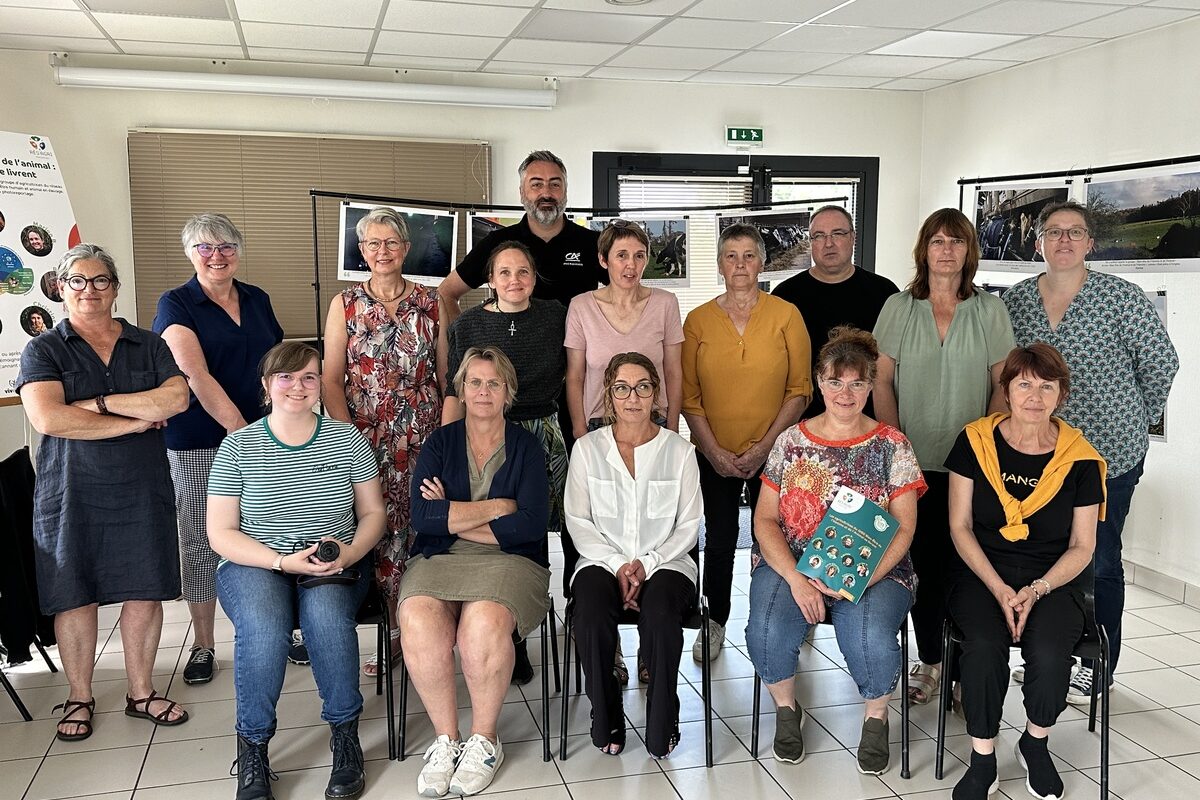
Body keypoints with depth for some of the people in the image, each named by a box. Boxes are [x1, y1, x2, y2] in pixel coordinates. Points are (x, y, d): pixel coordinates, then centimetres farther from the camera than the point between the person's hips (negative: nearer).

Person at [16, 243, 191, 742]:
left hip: (142, 491, 2)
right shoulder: (44, 350, 1)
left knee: (145, 592, 6)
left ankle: (141, 692, 21)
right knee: (75, 597, 6)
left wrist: (102, 404, -15)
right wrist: (135, 421, -14)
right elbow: (47, 418, -16)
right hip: (71, 495, -2)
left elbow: (177, 398, -8)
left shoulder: (148, 346, 9)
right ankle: (79, 699, 23)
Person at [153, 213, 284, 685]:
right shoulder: (176, 305, -3)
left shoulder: (257, 300, 11)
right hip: (198, 445, -4)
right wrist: (241, 430, -22)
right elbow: (196, 376, -15)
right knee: (200, 540, 4)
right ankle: (203, 644, 18)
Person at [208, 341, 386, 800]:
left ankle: (345, 734, -12)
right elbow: (221, 533, -2)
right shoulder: (238, 446, 0)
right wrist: (284, 561, -17)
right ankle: (253, 746, -10)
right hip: (255, 564, 0)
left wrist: (350, 552, -13)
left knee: (325, 614, -33)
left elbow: (373, 513, 9)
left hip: (335, 563, 1)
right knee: (262, 628, -33)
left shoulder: (347, 439, 5)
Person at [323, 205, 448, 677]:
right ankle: (393, 630, 11)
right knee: (376, 527, -2)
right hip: (366, 438, 0)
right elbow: (331, 378, 2)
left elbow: (446, 374, 8)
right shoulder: (345, 305, 5)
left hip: (422, 437, 1)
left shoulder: (430, 303, 7)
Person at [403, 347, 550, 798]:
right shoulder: (440, 443, 11)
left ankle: (484, 740, -9)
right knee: (418, 622, -30)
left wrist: (453, 517, -5)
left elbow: (530, 525, -6)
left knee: (484, 624, -33)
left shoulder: (526, 447, 8)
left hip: (508, 561, -1)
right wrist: (494, 508, -6)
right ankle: (445, 739, -10)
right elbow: (421, 516, -5)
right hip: (439, 559, 2)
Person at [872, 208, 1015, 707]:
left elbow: (1004, 385, 5)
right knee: (924, 561, 4)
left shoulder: (990, 310, 6)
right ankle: (929, 661, 19)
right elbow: (882, 382, 3)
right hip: (914, 461, 0)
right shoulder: (898, 308, 6)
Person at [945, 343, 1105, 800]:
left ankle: (1035, 743, 4)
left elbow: (1081, 547, 2)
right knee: (985, 646, -30)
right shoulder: (976, 442, -2)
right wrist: (999, 590, -12)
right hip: (983, 574, 0)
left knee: (1048, 654, -28)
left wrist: (1035, 591, -14)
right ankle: (982, 759, -8)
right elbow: (960, 527, -1)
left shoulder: (1080, 459, -2)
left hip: (1054, 579, 0)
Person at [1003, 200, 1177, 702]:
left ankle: (1100, 668, 21)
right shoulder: (1015, 300, 2)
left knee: (1099, 560, 6)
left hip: (1110, 453, -3)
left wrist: (1136, 418, 6)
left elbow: (1160, 364, -1)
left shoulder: (1120, 297, -8)